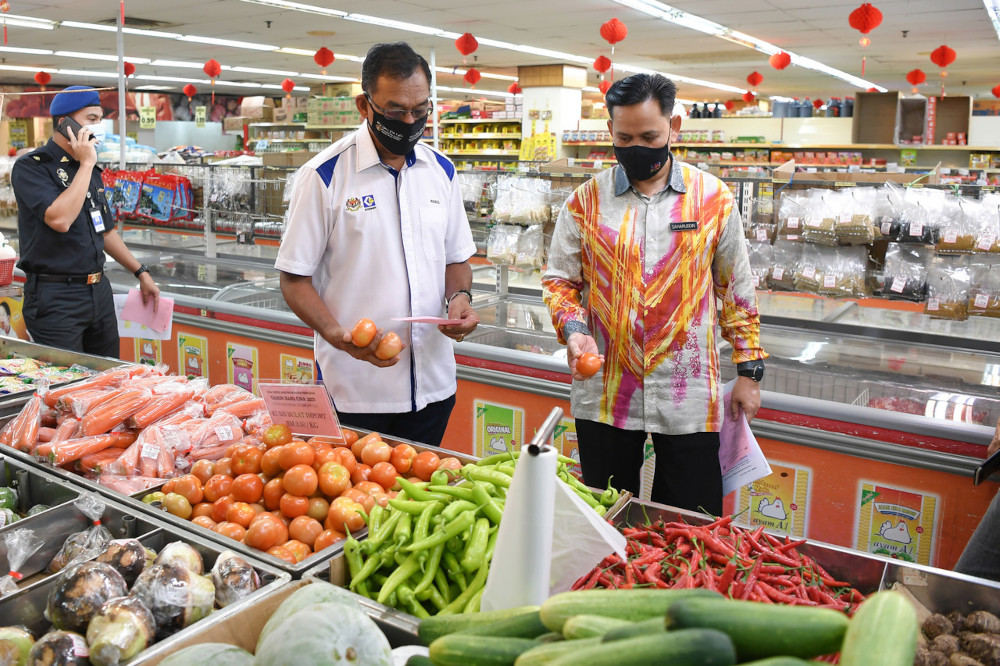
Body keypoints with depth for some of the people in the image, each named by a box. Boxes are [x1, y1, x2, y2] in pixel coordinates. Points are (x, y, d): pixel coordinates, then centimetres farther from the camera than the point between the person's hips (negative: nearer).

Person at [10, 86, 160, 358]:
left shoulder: (91, 170, 13)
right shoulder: (30, 167, -10)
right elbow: (60, 219, -27)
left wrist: (141, 272, 22)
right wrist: (86, 165, -18)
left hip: (99, 290, 7)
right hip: (56, 297, -7)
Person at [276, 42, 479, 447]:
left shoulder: (441, 171, 7)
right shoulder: (324, 176, -8)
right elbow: (295, 280, -7)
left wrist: (459, 297, -6)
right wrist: (338, 335, -23)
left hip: (432, 383, 5)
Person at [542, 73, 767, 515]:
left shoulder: (713, 200, 1)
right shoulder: (586, 201, 1)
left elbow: (736, 289, 7)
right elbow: (559, 280, 6)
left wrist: (749, 370, 5)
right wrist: (574, 330, -14)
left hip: (688, 397, 0)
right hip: (605, 393, 1)